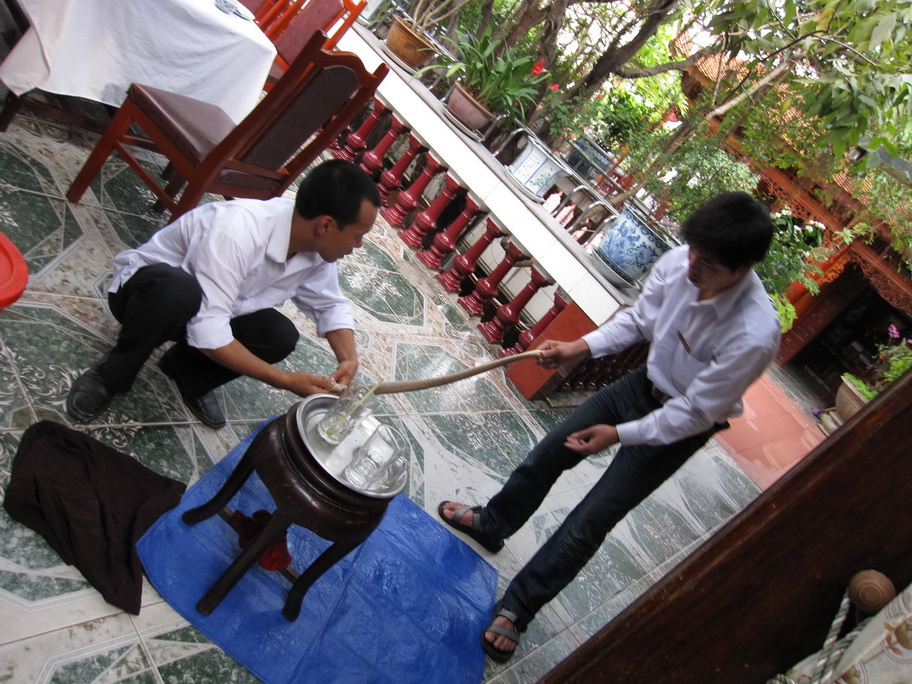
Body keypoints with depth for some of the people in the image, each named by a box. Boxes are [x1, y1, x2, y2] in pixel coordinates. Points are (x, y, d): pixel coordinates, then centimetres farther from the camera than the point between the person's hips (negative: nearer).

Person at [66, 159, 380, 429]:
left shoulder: (319, 247, -15)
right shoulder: (237, 229, -38)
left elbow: (331, 305, 1)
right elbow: (207, 334, -37)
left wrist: (348, 359, -18)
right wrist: (285, 381, -35)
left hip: (207, 309, 6)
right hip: (148, 288, -6)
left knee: (280, 335, -19)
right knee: (178, 291, -40)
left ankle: (186, 369, 6)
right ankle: (110, 376, -12)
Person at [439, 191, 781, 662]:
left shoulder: (754, 336, -35)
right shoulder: (678, 262, -22)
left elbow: (695, 412, -25)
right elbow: (638, 319, -3)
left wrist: (621, 434, -23)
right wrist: (583, 347, -15)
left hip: (680, 425, -5)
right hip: (645, 383, 6)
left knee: (590, 521, 0)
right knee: (550, 451, 14)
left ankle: (516, 609, 20)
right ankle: (492, 523, 43)